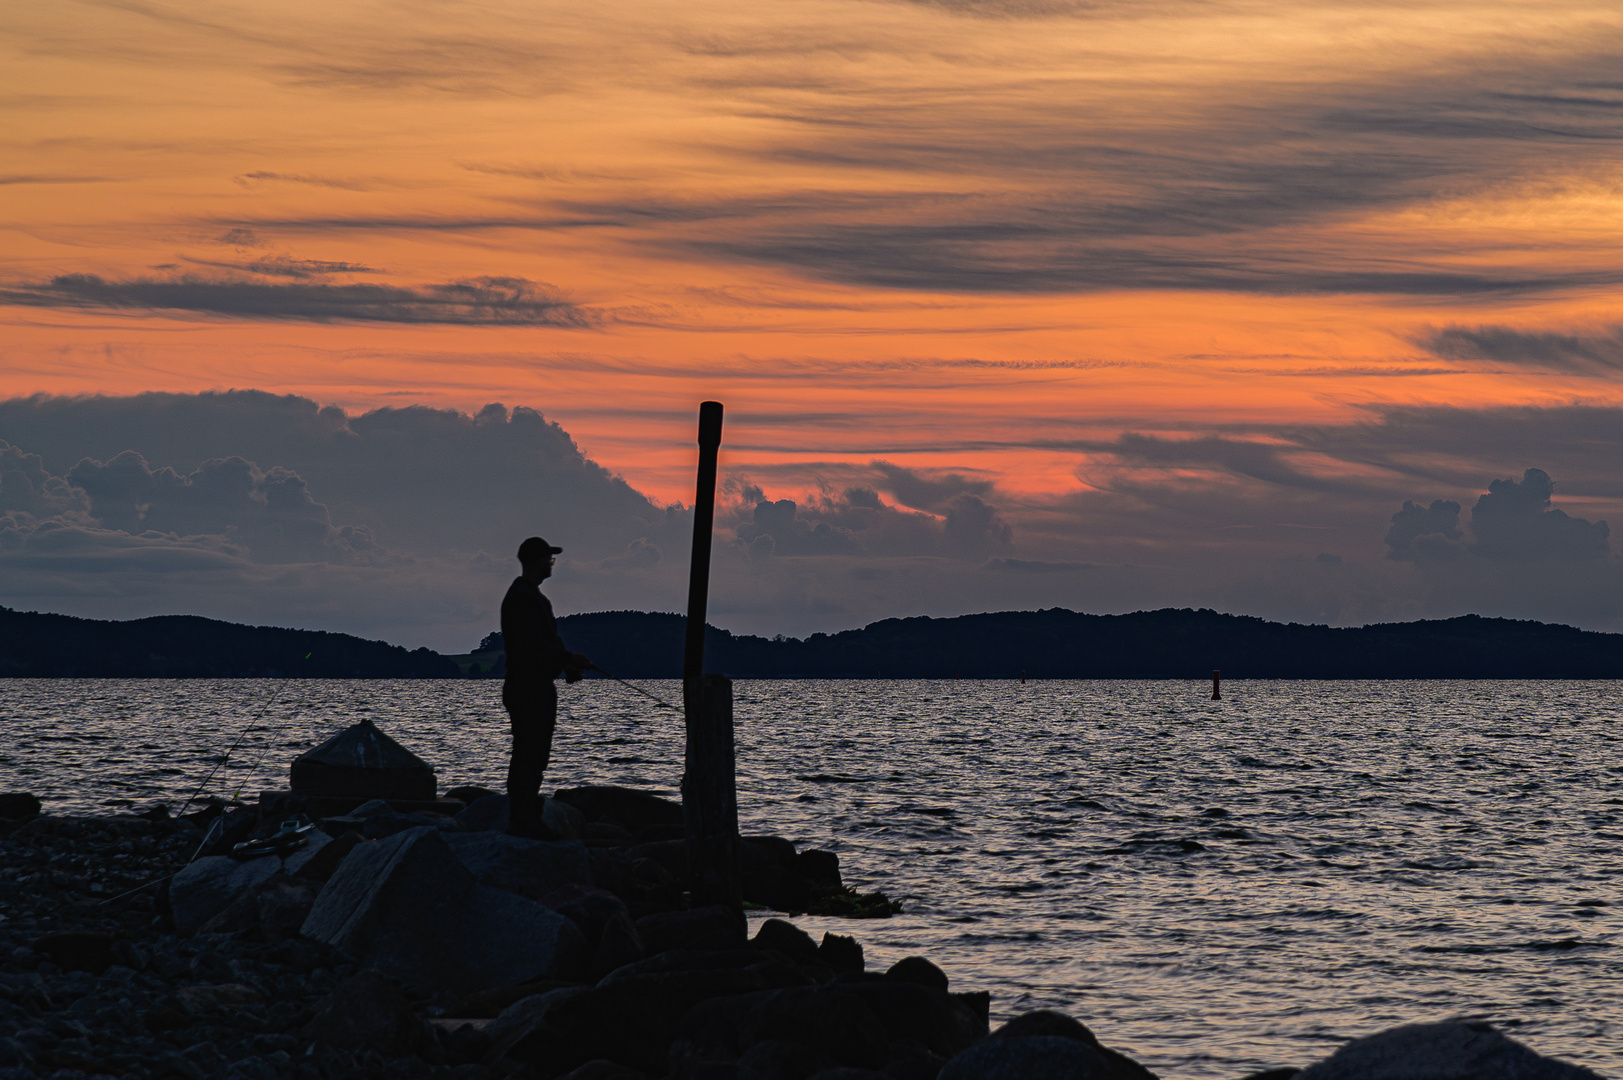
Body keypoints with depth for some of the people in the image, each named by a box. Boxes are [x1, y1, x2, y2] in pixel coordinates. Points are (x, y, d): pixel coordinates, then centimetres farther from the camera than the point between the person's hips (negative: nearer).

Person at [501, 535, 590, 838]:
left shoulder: (534, 597, 19)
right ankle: (521, 821, -8)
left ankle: (528, 820, 18)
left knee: (536, 756, 13)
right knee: (526, 756, -9)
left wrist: (567, 664, 7)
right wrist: (568, 659, -19)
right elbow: (531, 645, -24)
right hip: (526, 687, -11)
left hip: (541, 687, 11)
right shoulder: (520, 598, -15)